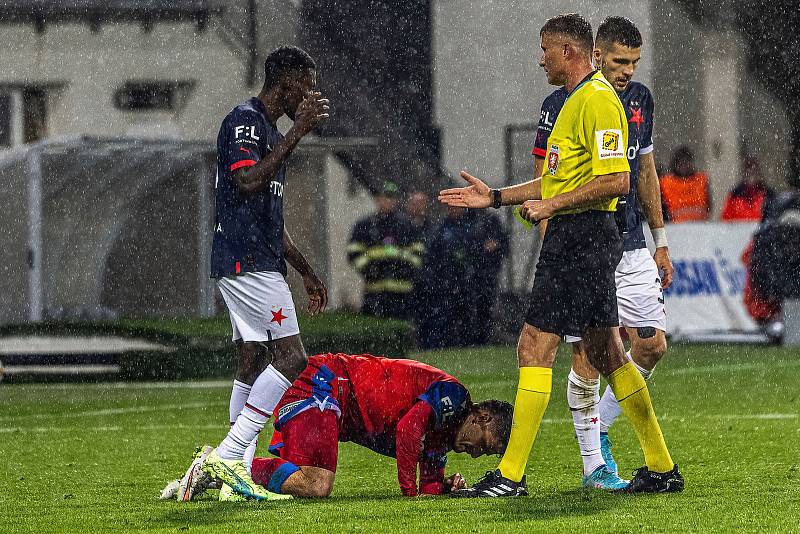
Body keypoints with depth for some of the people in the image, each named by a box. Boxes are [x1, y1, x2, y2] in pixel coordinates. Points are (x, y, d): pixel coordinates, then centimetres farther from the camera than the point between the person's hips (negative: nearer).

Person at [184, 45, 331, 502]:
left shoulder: (271, 131, 22)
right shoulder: (244, 121, -9)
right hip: (247, 261, -10)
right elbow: (247, 181, -26)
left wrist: (307, 272, 29)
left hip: (257, 264, 10)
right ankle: (229, 455, -16)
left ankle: (236, 473, 3)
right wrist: (298, 132, -23)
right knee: (291, 357, -13)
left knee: (253, 362, 6)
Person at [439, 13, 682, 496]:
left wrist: (554, 205, -19)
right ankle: (662, 468, 15)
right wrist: (495, 197, 23)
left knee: (535, 348, -10)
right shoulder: (575, 101, 19)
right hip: (574, 238, 11)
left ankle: (510, 475, -9)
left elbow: (616, 181, -21)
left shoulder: (598, 99, -14)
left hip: (581, 237, -11)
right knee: (606, 353, 11)